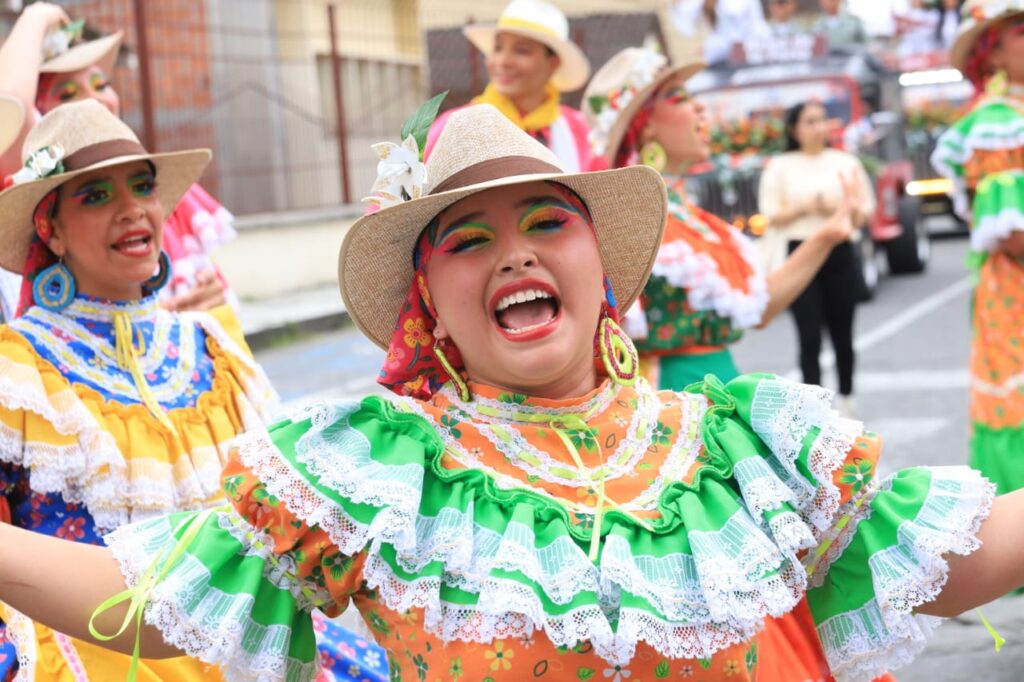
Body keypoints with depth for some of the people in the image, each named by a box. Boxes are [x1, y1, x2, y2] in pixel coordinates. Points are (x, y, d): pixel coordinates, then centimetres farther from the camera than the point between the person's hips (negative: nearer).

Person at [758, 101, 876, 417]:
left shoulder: (846, 162, 7)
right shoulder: (779, 166, 4)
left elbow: (866, 210, 6)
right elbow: (771, 215, 0)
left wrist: (837, 209, -12)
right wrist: (803, 208, -16)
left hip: (840, 253, 2)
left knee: (842, 333, 9)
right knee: (810, 337, -5)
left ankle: (846, 400, 25)